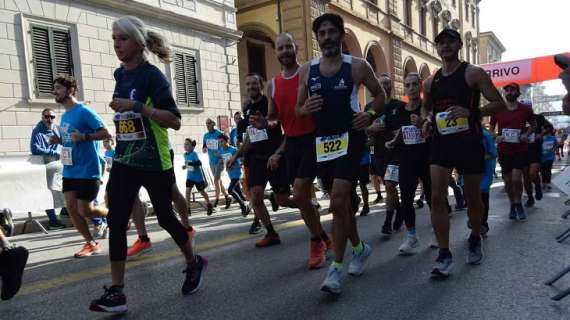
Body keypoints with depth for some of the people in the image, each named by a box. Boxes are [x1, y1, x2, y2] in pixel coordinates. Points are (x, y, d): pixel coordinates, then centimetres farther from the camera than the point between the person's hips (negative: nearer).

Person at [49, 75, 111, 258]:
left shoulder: (83, 111, -12)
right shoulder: (64, 116, 14)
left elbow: (105, 133, -16)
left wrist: (84, 136, -29)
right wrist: (59, 140, 6)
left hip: (87, 171, -8)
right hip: (70, 171, 8)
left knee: (85, 211, -5)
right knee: (71, 208, 3)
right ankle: (91, 244, 15)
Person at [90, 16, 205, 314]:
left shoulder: (153, 76, -12)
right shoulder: (120, 74, 11)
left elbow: (175, 121, -20)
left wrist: (137, 107, -27)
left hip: (154, 162, -6)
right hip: (124, 161, 7)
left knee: (165, 217, 6)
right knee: (116, 222, -3)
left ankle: (194, 264, 31)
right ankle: (116, 291, 4)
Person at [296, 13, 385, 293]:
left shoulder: (357, 66, -1)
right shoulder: (306, 70, 7)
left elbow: (380, 94, 10)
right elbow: (298, 109, 13)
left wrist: (371, 115, -9)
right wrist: (306, 108, -10)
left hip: (350, 138, -4)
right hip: (322, 142, 4)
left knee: (338, 202, -16)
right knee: (342, 201, 15)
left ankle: (336, 267, -4)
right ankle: (359, 247, 37)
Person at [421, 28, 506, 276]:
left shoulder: (473, 73, -2)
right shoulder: (431, 81, 10)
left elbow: (499, 104, -5)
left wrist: (471, 112, -22)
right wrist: (427, 120, 3)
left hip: (469, 142, -2)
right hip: (441, 142, 3)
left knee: (473, 197, 11)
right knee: (437, 197, -11)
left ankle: (475, 239, 37)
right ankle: (444, 254, -5)